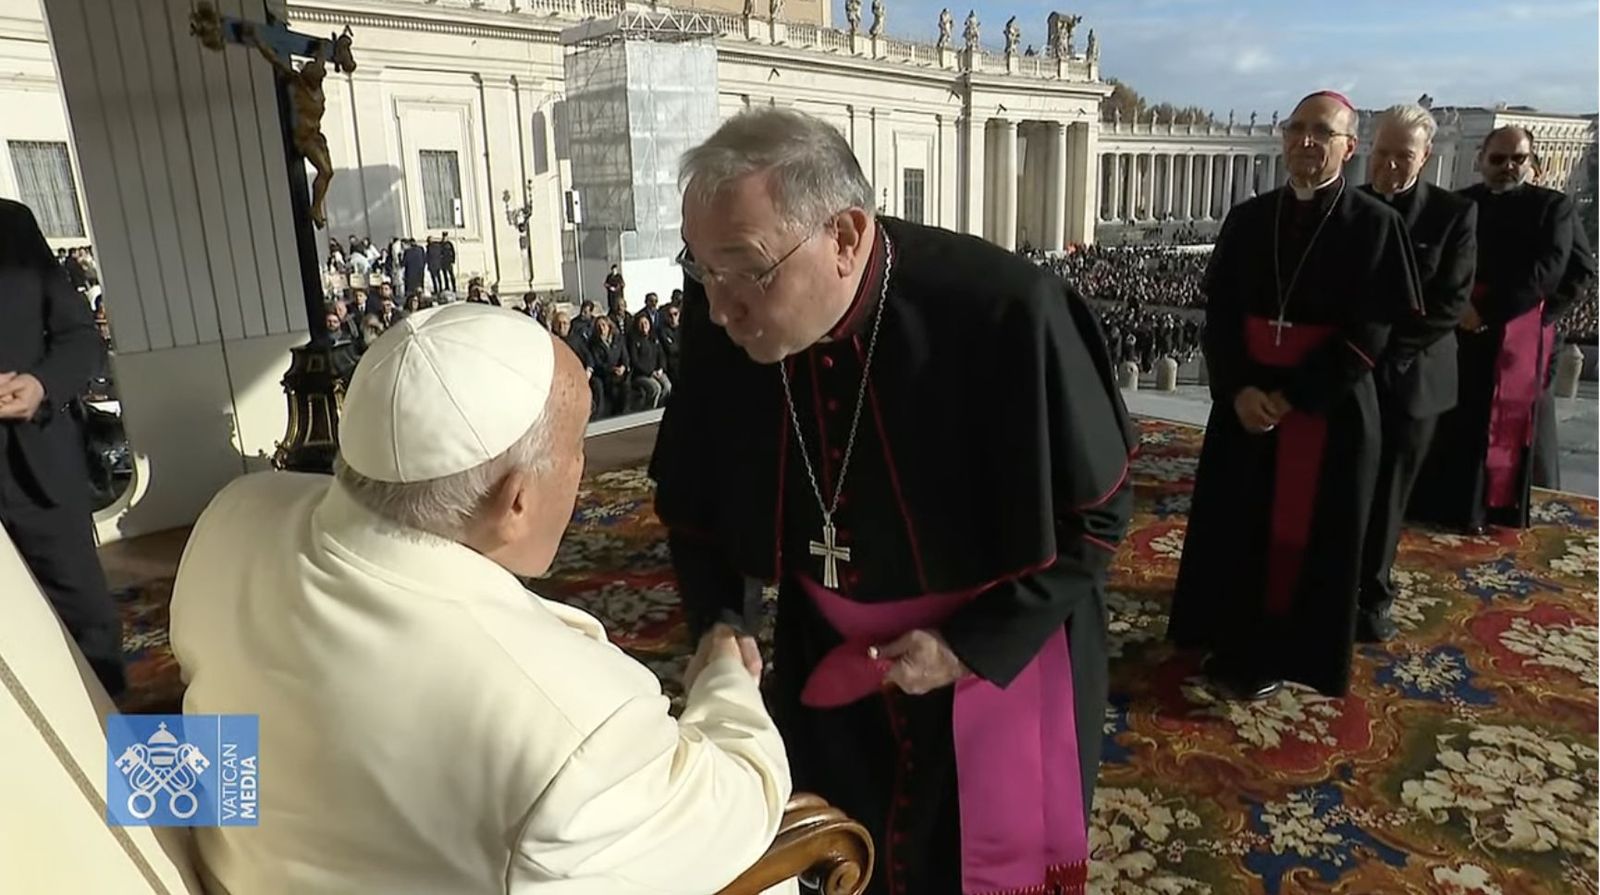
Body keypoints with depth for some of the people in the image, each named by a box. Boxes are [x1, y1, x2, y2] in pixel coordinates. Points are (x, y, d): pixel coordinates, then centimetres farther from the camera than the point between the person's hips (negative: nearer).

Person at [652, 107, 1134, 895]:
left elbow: (1093, 508, -16)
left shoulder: (1004, 312, -30)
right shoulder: (721, 322, -17)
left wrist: (976, 642, -18)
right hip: (827, 655, 4)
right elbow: (690, 493, 0)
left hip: (1003, 649, -3)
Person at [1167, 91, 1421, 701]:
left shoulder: (1375, 224, -6)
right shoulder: (1247, 219, 4)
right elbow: (1218, 312, 1)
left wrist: (1293, 396, -16)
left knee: (1305, 533, 7)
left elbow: (1370, 333, -10)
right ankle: (1230, 642, 29)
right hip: (1245, 401, 4)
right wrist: (1238, 389, -13)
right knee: (1234, 524, 11)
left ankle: (1279, 656, 23)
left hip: (1330, 407, -3)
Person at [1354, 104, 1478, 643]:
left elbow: (1450, 304, -9)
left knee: (1387, 496, 10)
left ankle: (1372, 596, 25)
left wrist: (1383, 345, -16)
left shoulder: (1454, 213, -3)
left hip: (1410, 377, -1)